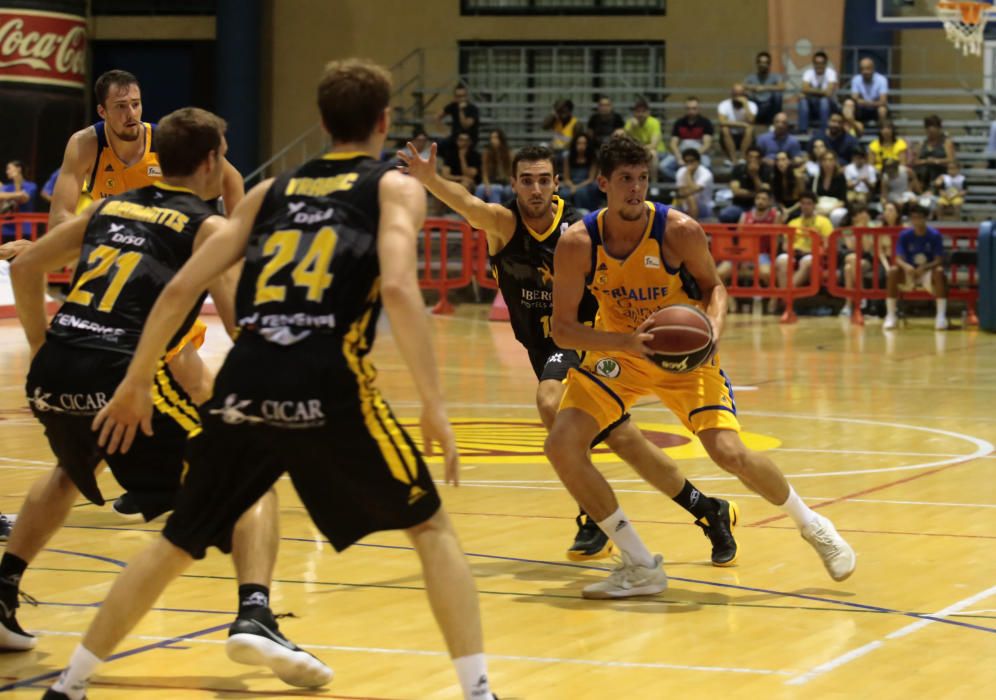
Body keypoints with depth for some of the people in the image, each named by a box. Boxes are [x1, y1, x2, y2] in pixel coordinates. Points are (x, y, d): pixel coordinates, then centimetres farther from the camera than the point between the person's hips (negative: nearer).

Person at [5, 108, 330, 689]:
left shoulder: (111, 207, 23)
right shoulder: (208, 225, 7)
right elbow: (240, 323, -6)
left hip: (52, 376, 6)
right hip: (123, 377, -6)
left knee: (75, 470, 39)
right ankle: (255, 617, -17)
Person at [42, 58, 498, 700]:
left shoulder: (272, 191, 24)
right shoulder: (395, 187, 11)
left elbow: (181, 289, 20)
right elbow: (398, 288, -8)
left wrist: (135, 384, 30)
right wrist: (434, 404, -8)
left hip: (244, 387, 4)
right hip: (330, 389, -4)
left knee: (178, 543, 21)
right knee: (431, 529, 14)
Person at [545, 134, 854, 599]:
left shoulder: (680, 231, -21)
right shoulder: (577, 243, -20)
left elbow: (713, 286, -3)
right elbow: (562, 328, -18)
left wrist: (714, 327, -25)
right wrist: (626, 342, -34)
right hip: (617, 351, 2)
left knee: (728, 452, -17)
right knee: (562, 444, -17)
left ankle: (811, 525, 14)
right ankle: (641, 567, -5)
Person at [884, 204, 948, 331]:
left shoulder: (935, 235, -10)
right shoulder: (904, 235, -6)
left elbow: (939, 261, -14)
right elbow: (899, 259, -12)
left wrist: (925, 267, -34)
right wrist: (906, 266, -36)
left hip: (928, 274, -1)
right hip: (909, 273, 1)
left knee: (939, 271, -35)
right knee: (893, 271, -29)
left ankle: (941, 316, -34)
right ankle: (891, 316, -25)